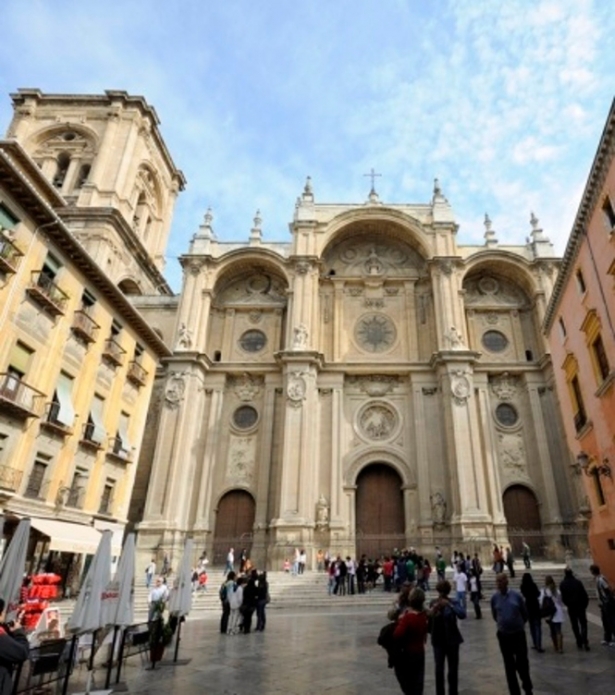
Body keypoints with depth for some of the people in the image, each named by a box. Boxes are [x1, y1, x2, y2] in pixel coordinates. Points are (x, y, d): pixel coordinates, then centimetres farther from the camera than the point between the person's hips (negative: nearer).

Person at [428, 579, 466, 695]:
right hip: (438, 641, 1)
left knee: (453, 670, 8)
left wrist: (450, 605, -35)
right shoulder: (433, 603, -1)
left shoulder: (453, 603, -8)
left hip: (452, 640, -1)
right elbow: (429, 620, 0)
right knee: (439, 669, -1)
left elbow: (462, 615, -25)